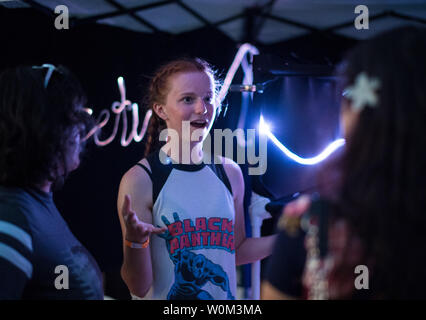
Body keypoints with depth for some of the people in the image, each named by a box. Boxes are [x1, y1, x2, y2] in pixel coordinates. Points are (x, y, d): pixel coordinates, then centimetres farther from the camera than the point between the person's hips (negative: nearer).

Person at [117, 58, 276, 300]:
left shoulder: (230, 173, -2)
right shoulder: (140, 180, -15)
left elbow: (235, 251, 11)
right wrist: (134, 242, -31)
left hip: (225, 297, 4)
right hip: (167, 297, -4)